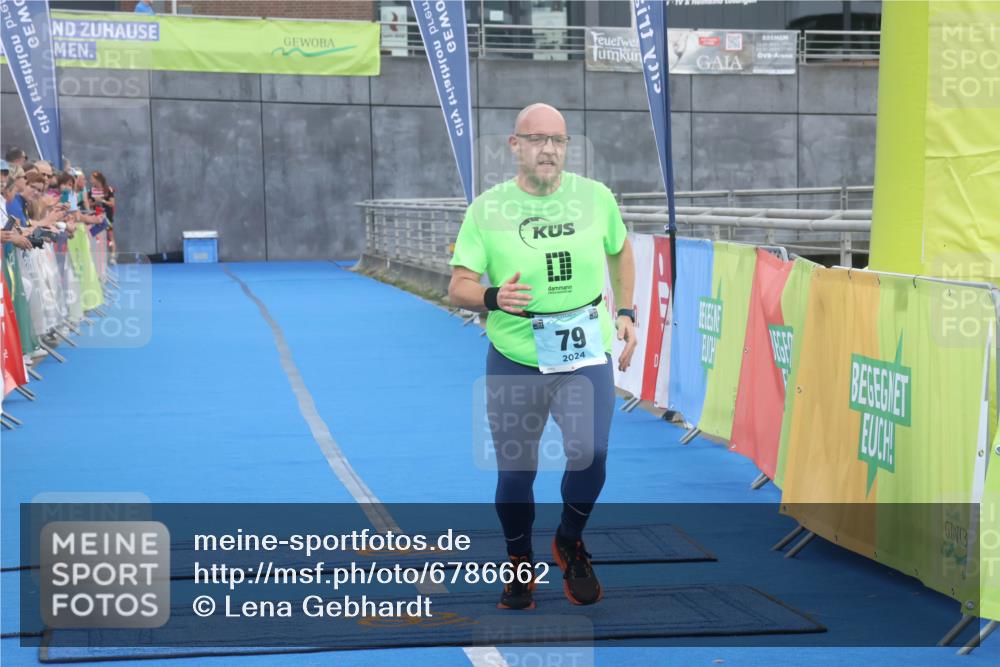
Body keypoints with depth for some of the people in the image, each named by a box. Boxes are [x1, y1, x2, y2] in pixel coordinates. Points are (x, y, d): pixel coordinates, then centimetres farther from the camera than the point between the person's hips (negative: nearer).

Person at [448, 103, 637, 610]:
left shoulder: (595, 197, 1)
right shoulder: (487, 209, -5)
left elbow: (620, 250, 20)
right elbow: (458, 288, -7)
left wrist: (625, 312, 12)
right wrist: (493, 297, -28)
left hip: (586, 357, 0)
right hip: (514, 360, 0)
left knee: (590, 454, -20)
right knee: (515, 474, 4)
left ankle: (570, 542, 11)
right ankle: (519, 562, 33)